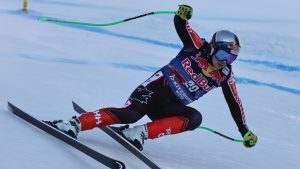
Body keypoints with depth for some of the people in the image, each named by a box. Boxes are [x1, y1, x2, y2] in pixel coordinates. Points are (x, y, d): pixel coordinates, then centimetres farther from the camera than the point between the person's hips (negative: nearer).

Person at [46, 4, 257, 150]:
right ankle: (76, 123, -31)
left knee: (195, 118, -28)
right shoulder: (198, 47, -5)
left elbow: (235, 103, 10)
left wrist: (245, 131, 10)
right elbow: (180, 26, -8)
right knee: (131, 113, -31)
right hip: (157, 87, -4)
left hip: (171, 106, 4)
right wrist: (182, 15, -33)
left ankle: (141, 133, -31)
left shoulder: (225, 76, 2)